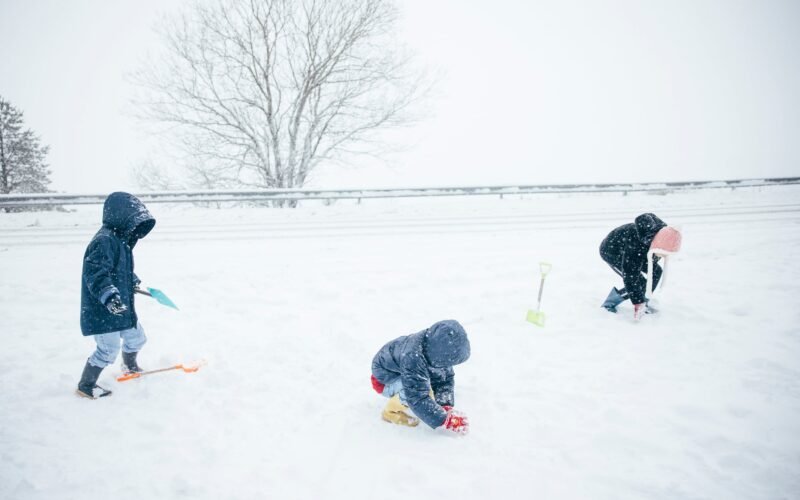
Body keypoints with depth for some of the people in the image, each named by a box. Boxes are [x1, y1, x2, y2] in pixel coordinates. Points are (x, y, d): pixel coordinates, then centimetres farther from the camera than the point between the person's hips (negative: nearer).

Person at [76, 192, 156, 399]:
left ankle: (130, 366, 51)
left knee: (136, 337, 22)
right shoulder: (104, 241, -22)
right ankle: (86, 385, 15)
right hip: (103, 311, -10)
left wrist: (133, 280, 31)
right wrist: (109, 295, -40)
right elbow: (94, 272, -31)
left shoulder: (121, 240, 10)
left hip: (122, 306, 10)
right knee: (108, 349, -5)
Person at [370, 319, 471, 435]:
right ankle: (392, 411, -8)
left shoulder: (436, 350, -21)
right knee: (420, 390, -34)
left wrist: (445, 405, -25)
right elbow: (418, 398, -39)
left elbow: (445, 380, -11)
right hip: (384, 381, -8)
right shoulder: (413, 358, -42)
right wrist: (444, 420, -35)